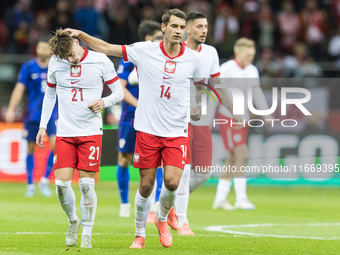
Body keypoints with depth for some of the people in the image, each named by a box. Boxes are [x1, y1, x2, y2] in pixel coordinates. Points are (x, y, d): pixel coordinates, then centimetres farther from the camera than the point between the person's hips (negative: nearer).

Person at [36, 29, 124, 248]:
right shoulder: (55, 63, 3)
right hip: (65, 133, 2)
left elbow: (119, 92, 2)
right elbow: (50, 94, 17)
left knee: (86, 184, -8)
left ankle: (87, 234, 6)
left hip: (91, 132, -2)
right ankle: (73, 221, 22)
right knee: (62, 184, -6)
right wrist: (43, 126, 12)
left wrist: (104, 102, -19)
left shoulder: (101, 61, -5)